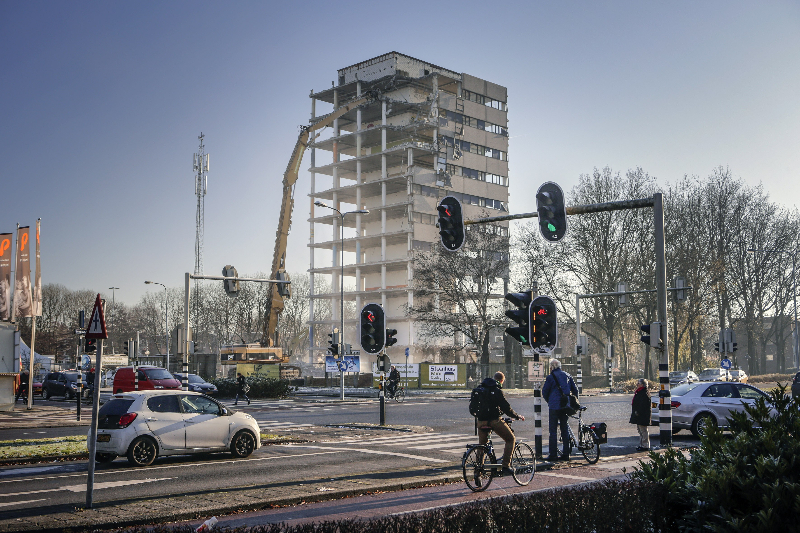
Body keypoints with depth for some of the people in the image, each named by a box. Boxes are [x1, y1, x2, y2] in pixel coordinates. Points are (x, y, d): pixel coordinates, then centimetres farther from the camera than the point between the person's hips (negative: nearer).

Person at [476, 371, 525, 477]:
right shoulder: (496, 390, -10)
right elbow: (506, 407, -12)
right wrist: (517, 416, 1)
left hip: (481, 421, 6)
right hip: (494, 420, -6)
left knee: (482, 445, 19)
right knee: (510, 439, 8)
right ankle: (505, 466, 0)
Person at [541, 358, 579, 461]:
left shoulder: (551, 377, -5)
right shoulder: (567, 376, 11)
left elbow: (544, 392, -1)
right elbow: (575, 390, 13)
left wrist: (549, 401, 17)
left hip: (554, 407, -5)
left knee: (553, 431, -2)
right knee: (565, 429, 12)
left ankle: (553, 455, -4)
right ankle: (566, 454, 13)